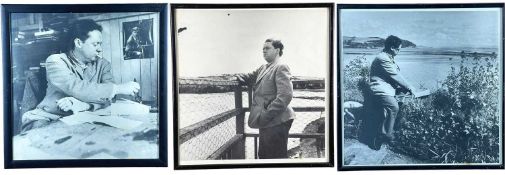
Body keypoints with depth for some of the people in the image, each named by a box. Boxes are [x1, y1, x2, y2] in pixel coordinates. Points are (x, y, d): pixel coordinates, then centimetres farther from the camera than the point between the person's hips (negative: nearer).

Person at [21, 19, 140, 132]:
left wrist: (80, 104, -27)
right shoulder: (55, 61, -4)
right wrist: (118, 88, -22)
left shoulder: (103, 64, 5)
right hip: (49, 117, -3)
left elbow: (109, 97, -9)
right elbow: (76, 89, -22)